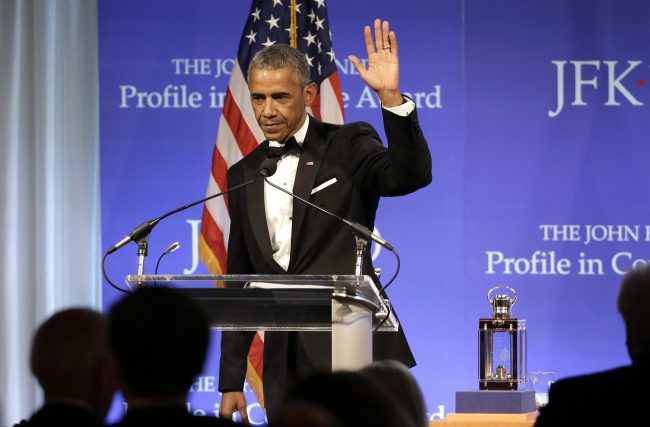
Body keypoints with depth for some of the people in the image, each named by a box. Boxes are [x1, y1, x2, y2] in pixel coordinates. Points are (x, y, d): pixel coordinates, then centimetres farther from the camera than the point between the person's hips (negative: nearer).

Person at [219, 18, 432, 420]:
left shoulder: (349, 146, 1)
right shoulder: (245, 174, 14)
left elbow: (413, 175, -19)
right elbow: (241, 280, 17)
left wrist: (391, 97, -30)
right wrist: (231, 382, 14)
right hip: (285, 364, 5)